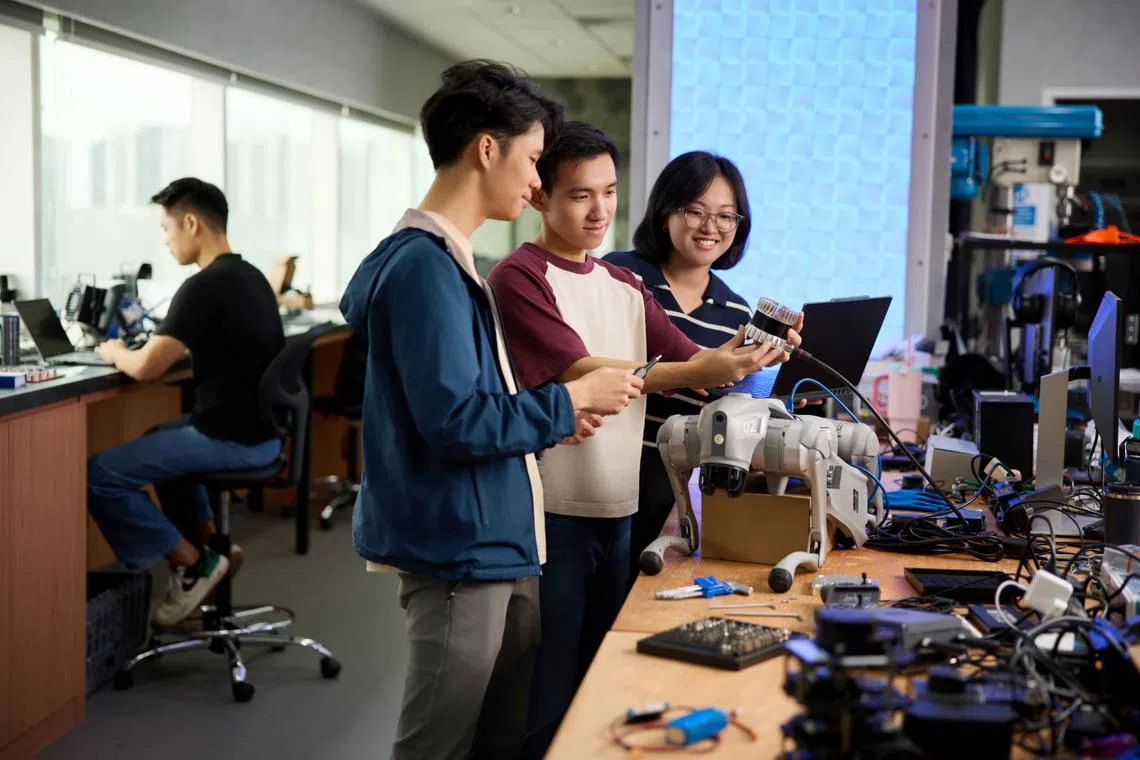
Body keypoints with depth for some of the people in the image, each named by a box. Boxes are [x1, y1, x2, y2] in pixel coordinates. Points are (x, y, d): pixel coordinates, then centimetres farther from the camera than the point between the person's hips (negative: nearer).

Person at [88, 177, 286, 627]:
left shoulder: (205, 287, -19)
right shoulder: (249, 276, 9)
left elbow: (146, 367, -20)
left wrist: (115, 353, 1)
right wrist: (166, 344, 13)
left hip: (231, 439, -10)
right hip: (260, 431, 10)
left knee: (97, 474, -7)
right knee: (160, 438, 34)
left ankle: (192, 563, 2)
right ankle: (207, 542, 28)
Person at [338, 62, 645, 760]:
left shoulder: (450, 259, 13)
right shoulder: (424, 264, -18)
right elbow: (455, 422, -24)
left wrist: (548, 420, 7)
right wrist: (568, 402, -13)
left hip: (498, 545, 10)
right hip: (460, 551, -10)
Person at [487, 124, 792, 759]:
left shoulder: (625, 286, 14)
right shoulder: (521, 277, -9)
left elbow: (690, 361, 8)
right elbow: (579, 373, -18)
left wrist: (749, 356, -13)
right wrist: (695, 373, -25)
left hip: (619, 513, 7)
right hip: (553, 514, -7)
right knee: (548, 699, 0)